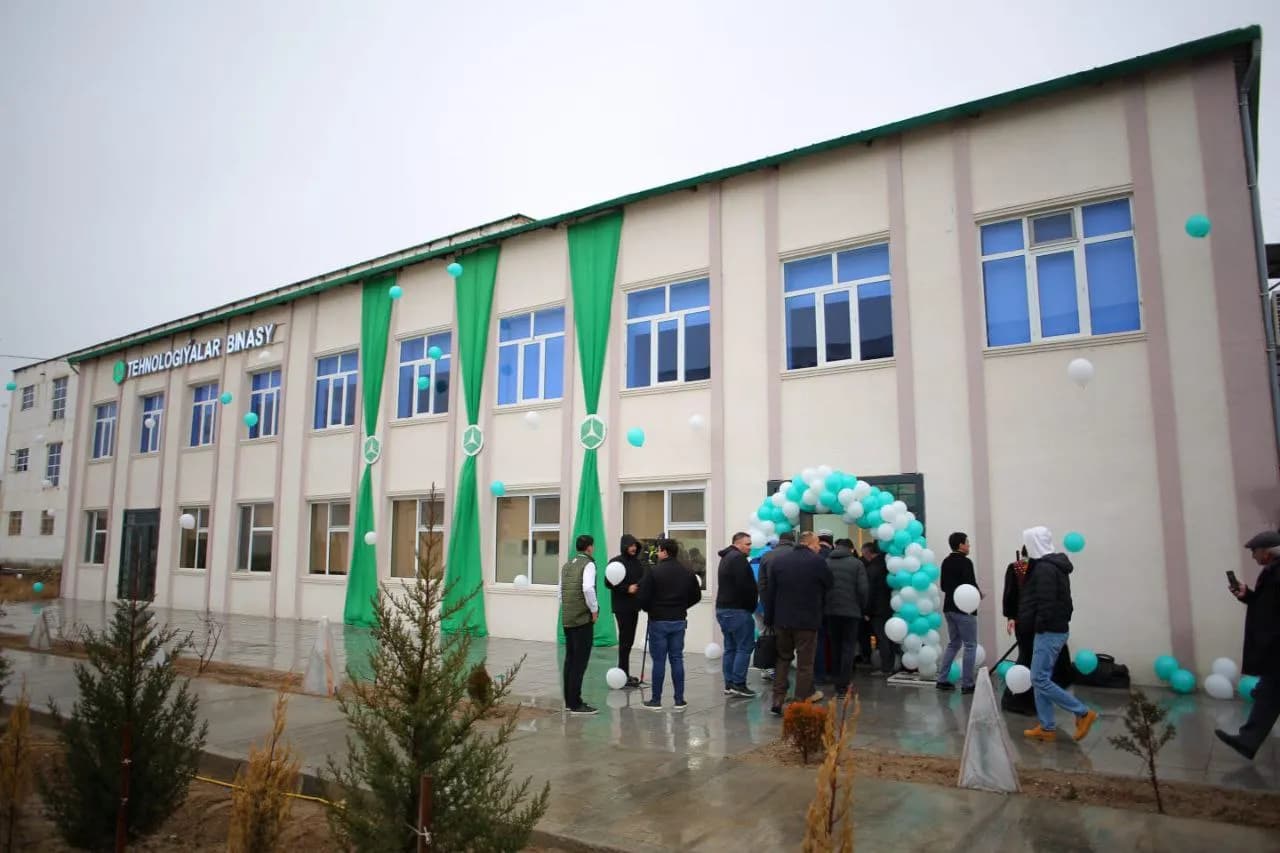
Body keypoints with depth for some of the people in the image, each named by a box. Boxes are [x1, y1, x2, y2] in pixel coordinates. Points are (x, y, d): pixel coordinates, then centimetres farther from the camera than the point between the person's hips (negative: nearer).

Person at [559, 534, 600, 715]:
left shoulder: (566, 565, 15)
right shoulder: (588, 564, -8)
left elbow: (561, 591, 15)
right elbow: (588, 588, -22)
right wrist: (594, 609, -11)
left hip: (567, 619, 8)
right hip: (583, 619, -8)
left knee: (570, 659, 12)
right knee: (580, 661, -4)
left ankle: (569, 701, 18)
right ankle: (575, 704, -2)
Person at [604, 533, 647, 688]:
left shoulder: (638, 562, 9)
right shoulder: (616, 562, -7)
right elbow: (608, 582, -10)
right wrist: (627, 589, -17)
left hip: (634, 606, 6)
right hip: (622, 607, -6)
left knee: (629, 640, 11)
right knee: (625, 640, -5)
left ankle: (623, 673, 20)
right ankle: (624, 675, -1)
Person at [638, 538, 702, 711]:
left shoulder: (654, 572, -13)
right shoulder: (688, 572, 3)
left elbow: (644, 597, -14)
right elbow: (696, 596, 8)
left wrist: (649, 609, 6)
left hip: (658, 621, -4)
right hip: (679, 621, 4)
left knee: (659, 661, 3)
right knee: (677, 659, 9)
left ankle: (656, 700, 9)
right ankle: (679, 700, 11)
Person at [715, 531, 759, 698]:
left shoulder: (726, 558, 19)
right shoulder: (739, 559, -13)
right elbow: (745, 586, -20)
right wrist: (752, 604, -5)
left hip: (722, 608, 10)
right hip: (737, 609, -10)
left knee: (730, 648, 12)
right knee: (745, 647, -5)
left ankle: (729, 684, 12)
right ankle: (738, 684, -6)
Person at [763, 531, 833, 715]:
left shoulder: (779, 561, 3)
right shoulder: (817, 562, -11)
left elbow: (769, 593, 4)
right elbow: (828, 586, 2)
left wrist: (769, 618, 10)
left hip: (782, 619, 4)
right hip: (807, 621, -4)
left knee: (783, 659, 17)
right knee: (805, 663, 5)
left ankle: (777, 701, 12)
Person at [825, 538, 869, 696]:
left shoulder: (825, 563, 3)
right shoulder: (857, 563, -3)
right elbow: (862, 589, -8)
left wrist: (824, 606, 10)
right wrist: (863, 608, 7)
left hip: (830, 611, 3)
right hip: (851, 611, -3)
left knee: (834, 646, 14)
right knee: (848, 647, 4)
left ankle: (836, 682, 20)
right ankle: (843, 685, 0)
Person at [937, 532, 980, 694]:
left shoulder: (946, 562, 11)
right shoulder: (965, 562, -15)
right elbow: (971, 585, -21)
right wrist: (979, 593, -1)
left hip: (949, 607, 8)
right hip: (964, 609, -8)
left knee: (953, 644, 17)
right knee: (970, 645, 1)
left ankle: (942, 679, 13)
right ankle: (967, 684, 3)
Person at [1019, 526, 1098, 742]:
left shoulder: (1044, 568, -19)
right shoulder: (1054, 566, 13)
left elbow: (1046, 604, -23)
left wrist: (1038, 627, -13)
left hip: (1049, 632, -10)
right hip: (1055, 629, 10)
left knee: (1040, 680, -6)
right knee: (1041, 679, 11)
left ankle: (1083, 713, 1)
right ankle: (1047, 727, 15)